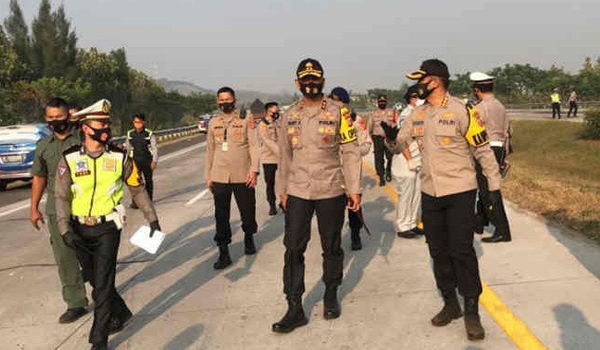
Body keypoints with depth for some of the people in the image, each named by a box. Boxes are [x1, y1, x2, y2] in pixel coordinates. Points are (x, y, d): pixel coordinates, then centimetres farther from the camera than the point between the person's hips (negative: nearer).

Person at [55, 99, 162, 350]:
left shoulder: (119, 158, -4)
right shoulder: (69, 160, -4)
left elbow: (138, 189, 4)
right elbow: (62, 197, -5)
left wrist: (152, 219, 4)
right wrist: (65, 231, -15)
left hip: (107, 228, -2)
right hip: (80, 230, 2)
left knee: (103, 284, -6)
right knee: (93, 279, 16)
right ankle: (121, 313, 40)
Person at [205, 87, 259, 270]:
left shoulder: (245, 121, 2)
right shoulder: (213, 123, 10)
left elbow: (253, 146, -2)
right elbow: (210, 150, 14)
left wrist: (254, 169, -14)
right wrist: (208, 176, 11)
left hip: (242, 176, -2)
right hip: (219, 177, 2)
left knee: (248, 212, 10)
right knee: (221, 216, 0)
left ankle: (248, 239, 38)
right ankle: (223, 254, 8)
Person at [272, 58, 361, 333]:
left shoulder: (338, 112, -3)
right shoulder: (289, 115, 8)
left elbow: (350, 152, -3)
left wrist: (354, 189, -7)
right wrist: (283, 190, 15)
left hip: (331, 190, -2)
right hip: (297, 192, 3)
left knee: (331, 247, 10)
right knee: (293, 249, -1)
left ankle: (331, 296, 30)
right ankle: (295, 309, 8)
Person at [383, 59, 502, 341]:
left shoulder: (461, 111, -12)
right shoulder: (418, 114, 7)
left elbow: (483, 150, -9)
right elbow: (398, 141, 10)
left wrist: (494, 186, -9)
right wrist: (392, 136, -14)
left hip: (460, 192, -6)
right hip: (430, 193, 6)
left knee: (462, 251, -4)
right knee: (438, 250, 12)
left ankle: (471, 312, 11)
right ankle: (450, 304, 28)